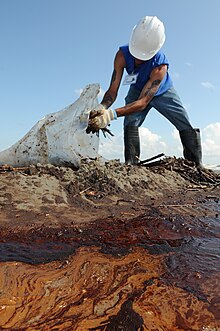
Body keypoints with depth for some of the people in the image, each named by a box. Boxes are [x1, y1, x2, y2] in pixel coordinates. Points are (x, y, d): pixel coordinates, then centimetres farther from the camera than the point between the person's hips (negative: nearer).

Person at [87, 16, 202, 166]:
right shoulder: (122, 55, -33)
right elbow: (113, 90, -33)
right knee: (130, 123, -23)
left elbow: (143, 102, -47)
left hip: (162, 91, -1)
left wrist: (112, 114, -60)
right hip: (137, 90, 2)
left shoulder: (161, 65, -42)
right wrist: (101, 108, -55)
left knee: (188, 128, -7)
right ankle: (131, 164, -19)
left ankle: (197, 167, 3)